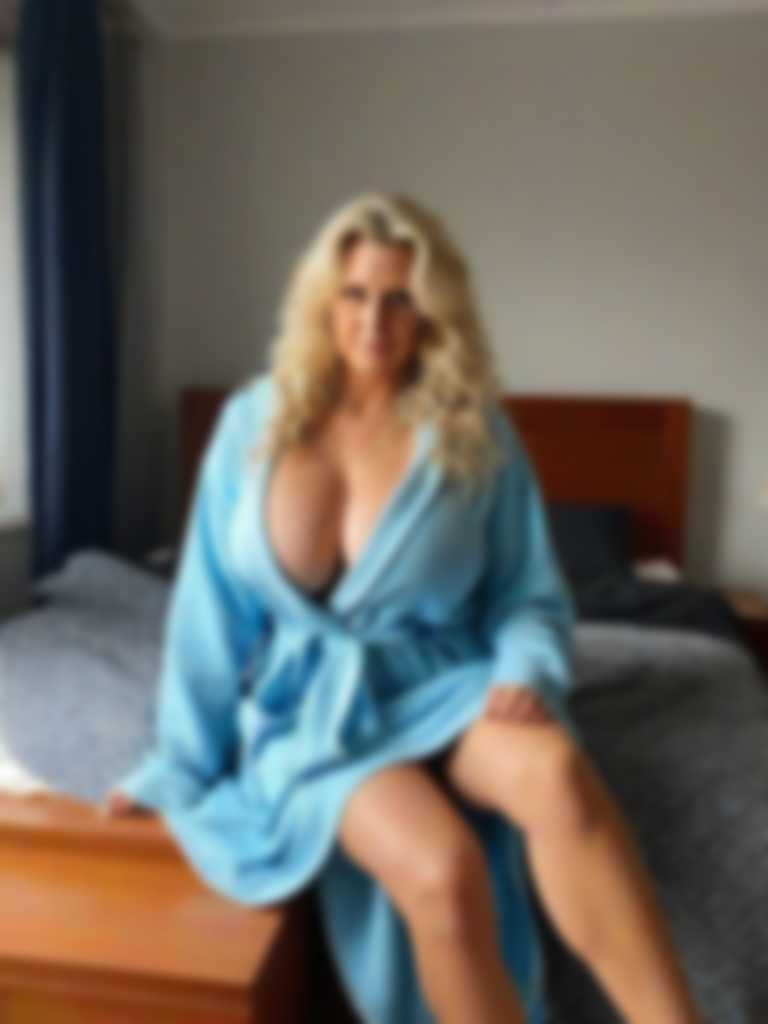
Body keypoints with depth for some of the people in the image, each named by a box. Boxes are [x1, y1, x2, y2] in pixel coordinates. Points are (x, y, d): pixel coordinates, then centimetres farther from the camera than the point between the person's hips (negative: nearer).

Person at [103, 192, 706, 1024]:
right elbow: (210, 604, 3)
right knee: (443, 870, -29)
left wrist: (526, 676, -19)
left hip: (438, 680, 1)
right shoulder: (255, 421, 0)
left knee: (556, 769, -34)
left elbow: (531, 593, 4)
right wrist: (180, 762, 5)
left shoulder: (477, 432, -2)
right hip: (311, 702, 0)